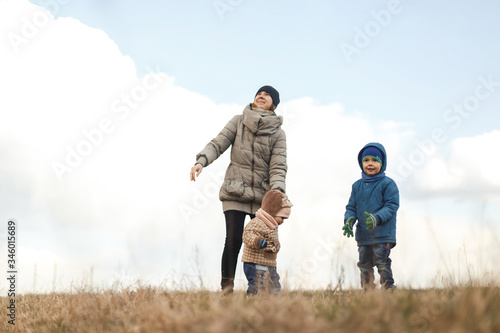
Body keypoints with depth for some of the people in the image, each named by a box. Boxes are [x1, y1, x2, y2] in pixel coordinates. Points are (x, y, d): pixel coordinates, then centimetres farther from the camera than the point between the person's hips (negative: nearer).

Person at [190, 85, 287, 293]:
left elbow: (278, 167, -2)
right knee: (233, 239, -11)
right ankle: (227, 289, -3)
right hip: (235, 192, -1)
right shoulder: (238, 122, 7)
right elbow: (218, 144, 1)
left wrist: (277, 193, -19)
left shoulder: (278, 133, 6)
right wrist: (201, 161, -18)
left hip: (262, 197, 1)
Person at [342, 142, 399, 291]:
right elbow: (351, 207, 14)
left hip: (382, 234, -5)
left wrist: (377, 218, -24)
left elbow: (392, 206, -9)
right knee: (365, 265, 9)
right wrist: (349, 220, -7)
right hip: (363, 235, 6)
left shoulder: (388, 184, -3)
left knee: (382, 263, -8)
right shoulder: (357, 186, 13)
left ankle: (388, 289, -2)